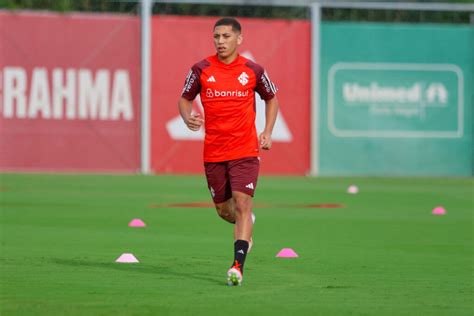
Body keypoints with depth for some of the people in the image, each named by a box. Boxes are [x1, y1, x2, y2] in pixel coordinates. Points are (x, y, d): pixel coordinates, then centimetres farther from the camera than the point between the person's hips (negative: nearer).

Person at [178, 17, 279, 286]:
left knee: (242, 204, -15)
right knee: (224, 210, 12)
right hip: (213, 152, 2)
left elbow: (271, 98, 15)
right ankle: (246, 225, 47)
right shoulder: (201, 69, -1)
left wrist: (268, 133, 3)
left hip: (245, 151, -2)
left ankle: (238, 266, -18)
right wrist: (188, 118, -11)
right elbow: (185, 98, 11)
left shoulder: (253, 70, -1)